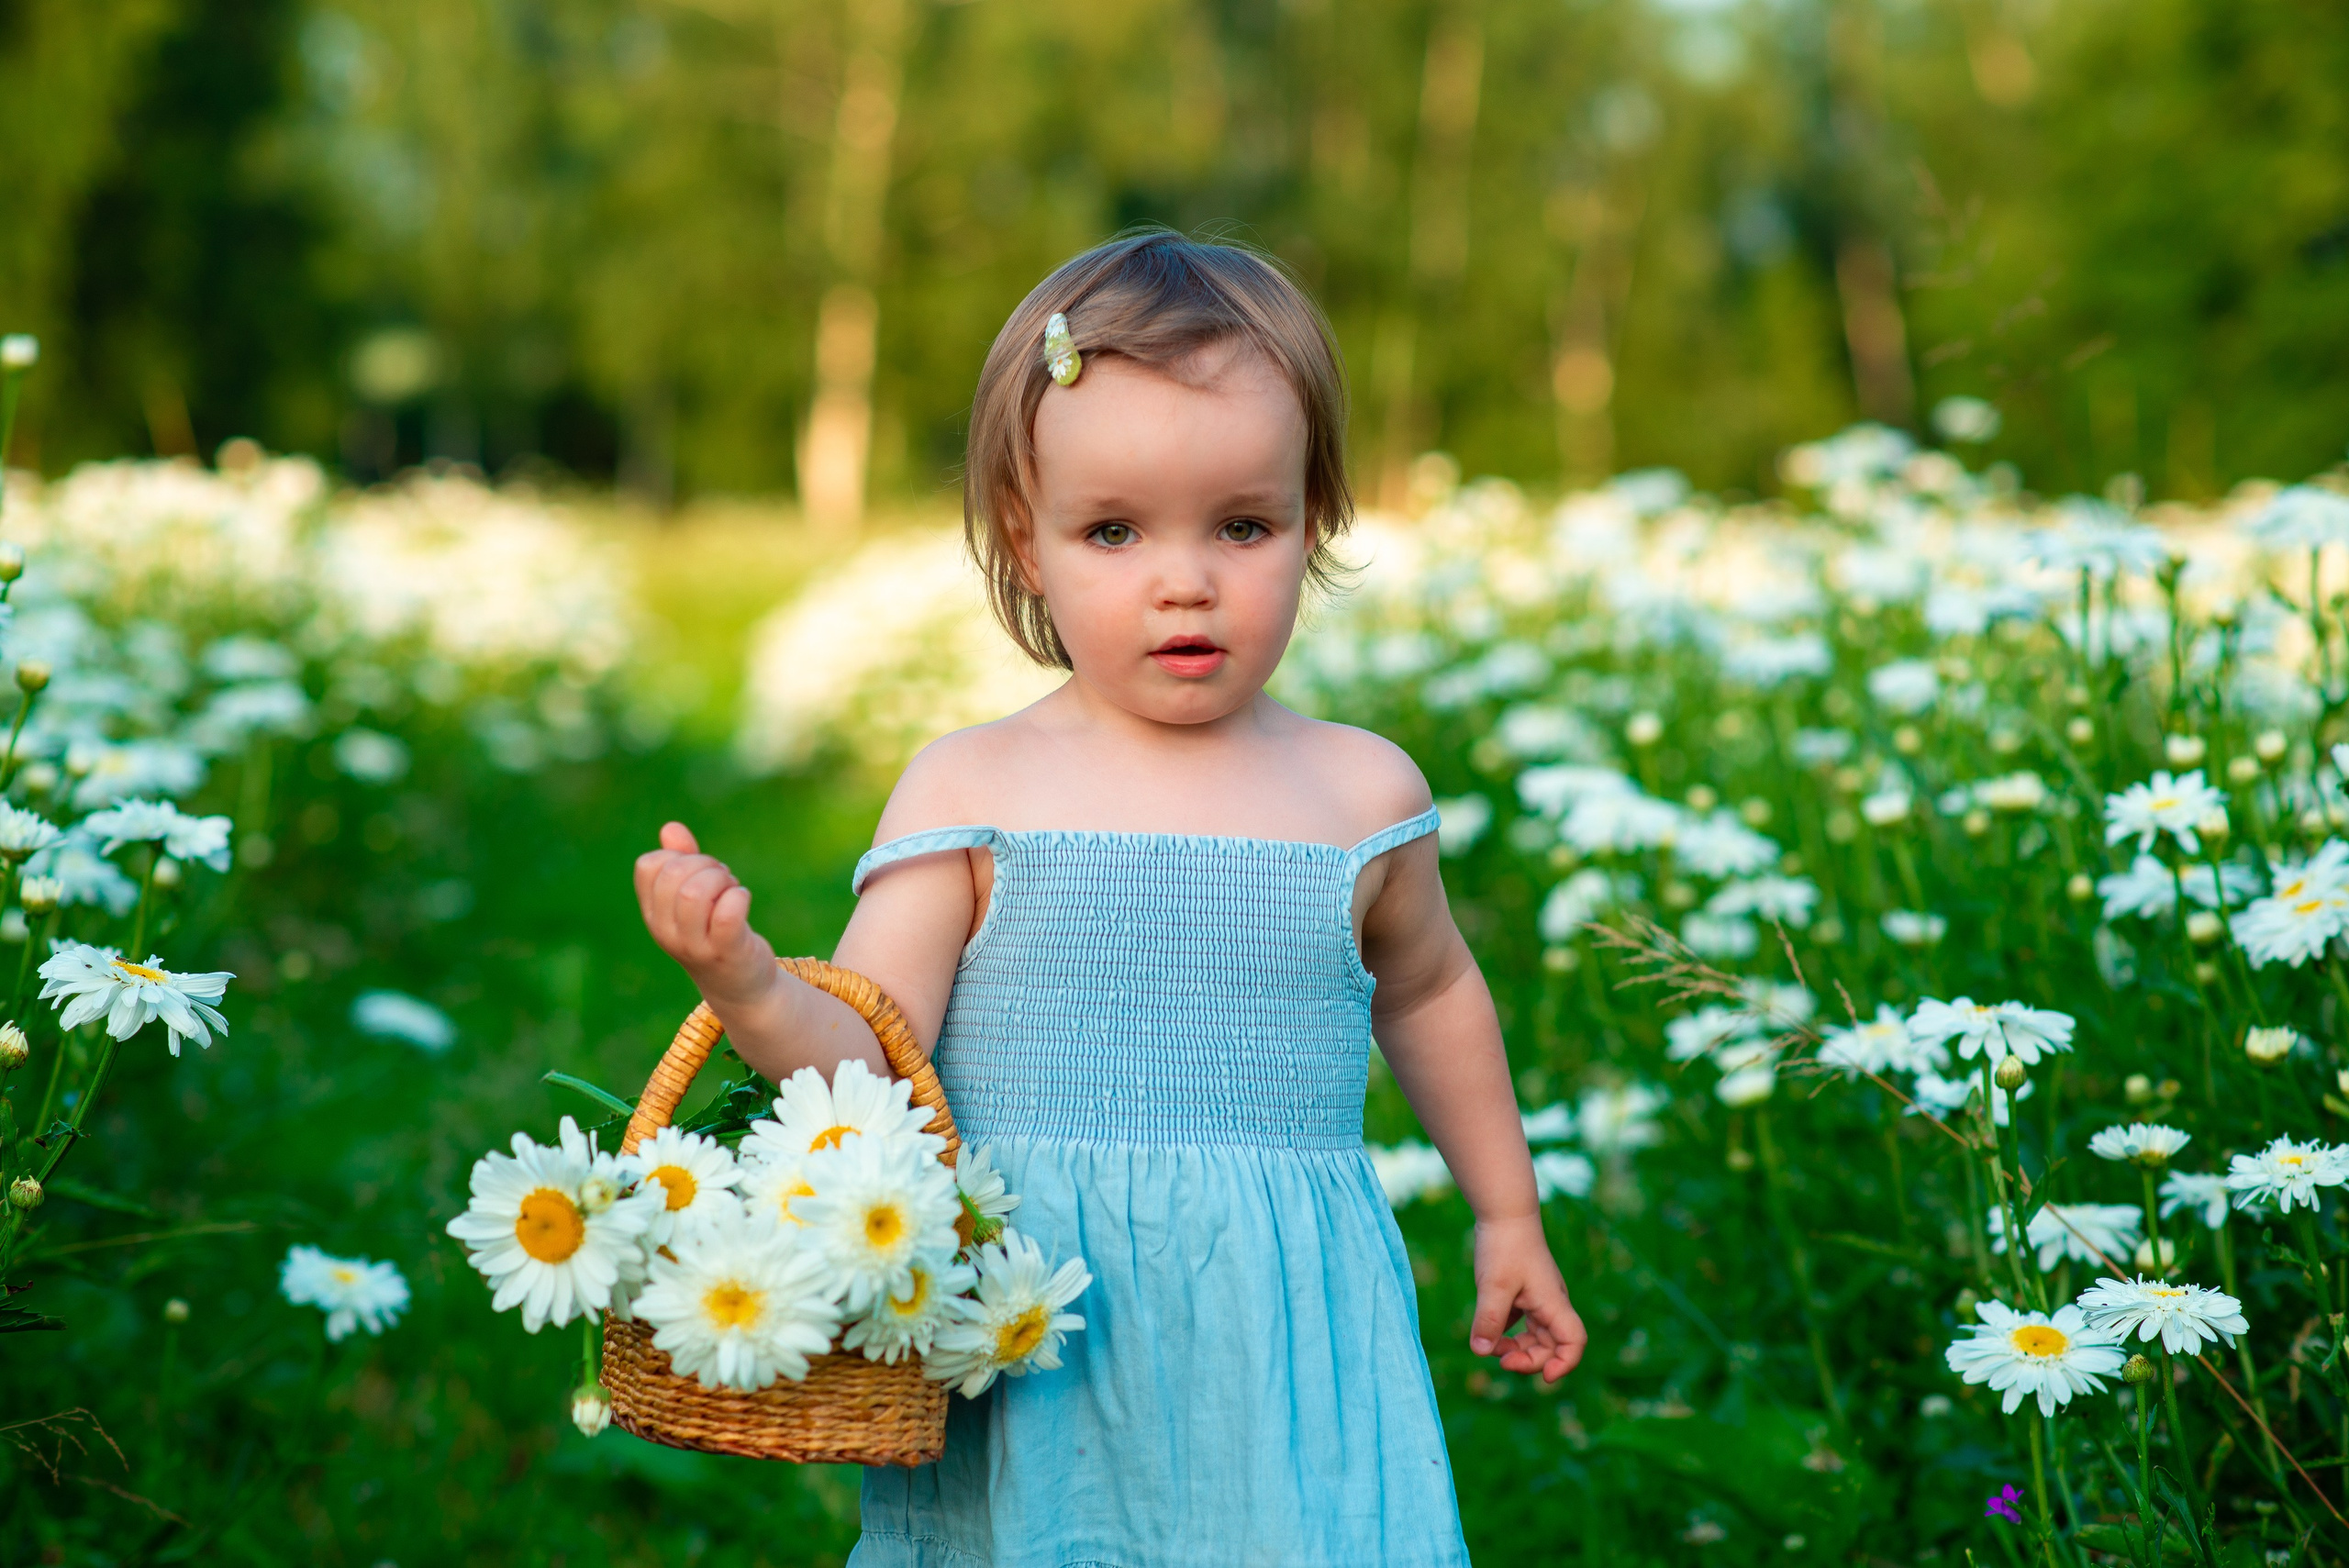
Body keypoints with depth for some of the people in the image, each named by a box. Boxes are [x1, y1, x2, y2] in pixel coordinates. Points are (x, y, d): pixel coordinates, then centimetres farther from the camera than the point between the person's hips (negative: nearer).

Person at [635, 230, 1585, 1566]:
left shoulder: (1364, 794, 3)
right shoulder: (970, 792, -4)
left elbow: (1427, 992, 22)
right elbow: (868, 1065, -10)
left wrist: (1508, 1214, 30)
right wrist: (747, 983, -29)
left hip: (1279, 1353, 1)